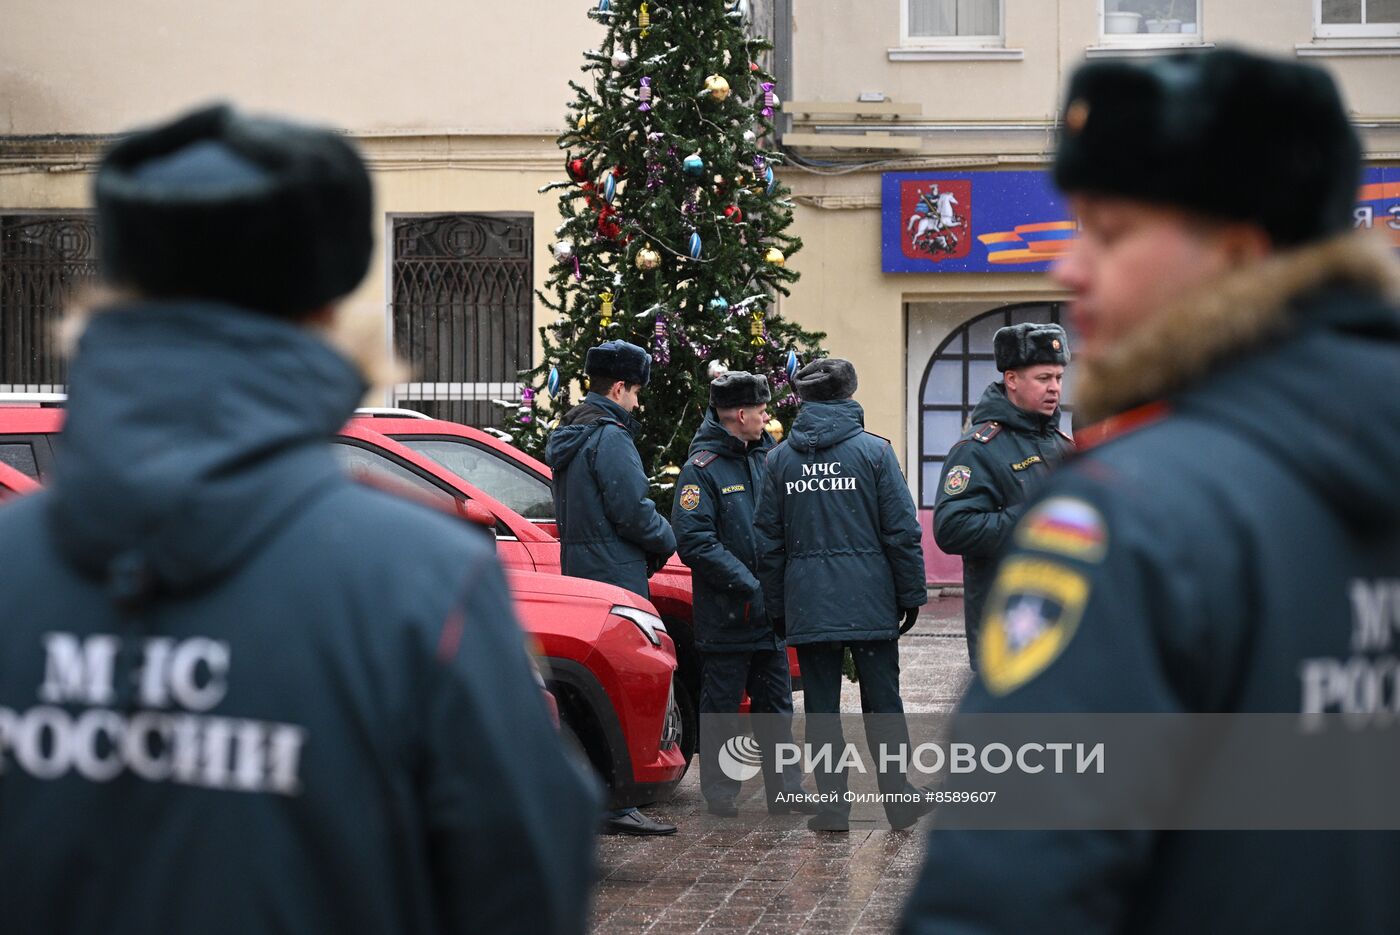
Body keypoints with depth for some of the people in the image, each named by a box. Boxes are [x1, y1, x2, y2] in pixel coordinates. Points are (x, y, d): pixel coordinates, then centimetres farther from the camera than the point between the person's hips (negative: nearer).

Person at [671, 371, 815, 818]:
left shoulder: (765, 458, 13)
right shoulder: (702, 470, -10)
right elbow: (694, 541, -17)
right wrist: (749, 585, -21)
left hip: (770, 613, 7)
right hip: (724, 615, -7)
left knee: (776, 706, 11)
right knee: (721, 708, 3)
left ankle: (784, 791, 18)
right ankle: (719, 793, 11)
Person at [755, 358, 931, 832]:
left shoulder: (780, 458, 4)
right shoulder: (874, 451, -3)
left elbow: (768, 540, 7)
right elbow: (902, 530, -5)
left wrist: (775, 607, 13)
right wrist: (911, 593, 2)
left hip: (808, 605, 1)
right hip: (869, 601, -1)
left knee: (821, 706, 6)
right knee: (883, 702, 8)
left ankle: (833, 805, 6)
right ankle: (898, 797, 10)